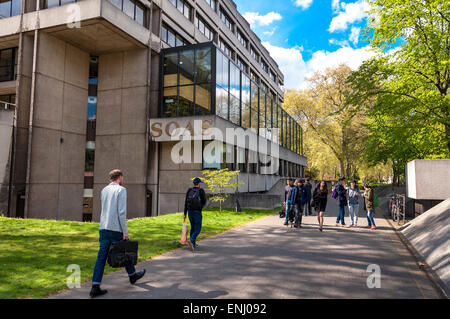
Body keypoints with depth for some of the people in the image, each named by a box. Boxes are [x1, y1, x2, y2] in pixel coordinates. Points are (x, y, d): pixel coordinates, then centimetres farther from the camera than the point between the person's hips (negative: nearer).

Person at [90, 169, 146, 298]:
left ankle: (95, 287, -1)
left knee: (102, 256, 3)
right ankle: (132, 275, 32)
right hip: (116, 229, -6)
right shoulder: (121, 190, -8)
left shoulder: (104, 190, 14)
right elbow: (121, 211, -15)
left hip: (103, 228, 6)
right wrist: (125, 231, -13)